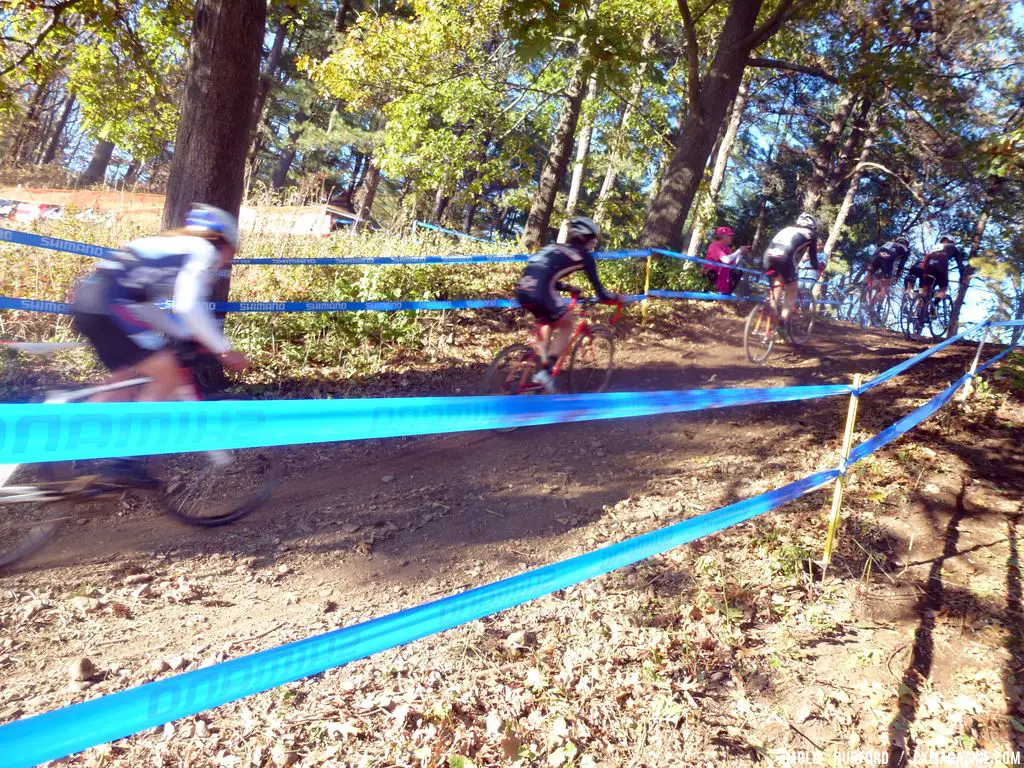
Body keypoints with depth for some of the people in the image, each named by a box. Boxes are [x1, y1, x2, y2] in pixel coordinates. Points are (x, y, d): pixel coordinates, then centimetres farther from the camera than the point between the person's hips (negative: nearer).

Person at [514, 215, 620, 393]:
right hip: (539, 293, -7)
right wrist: (614, 298, 33)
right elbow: (598, 288, 15)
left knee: (549, 322, 33)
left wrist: (568, 288, 51)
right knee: (567, 325, 16)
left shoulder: (553, 248, 31)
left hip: (522, 290, 7)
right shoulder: (583, 255, 13)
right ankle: (545, 372, 6)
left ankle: (542, 366, 27)